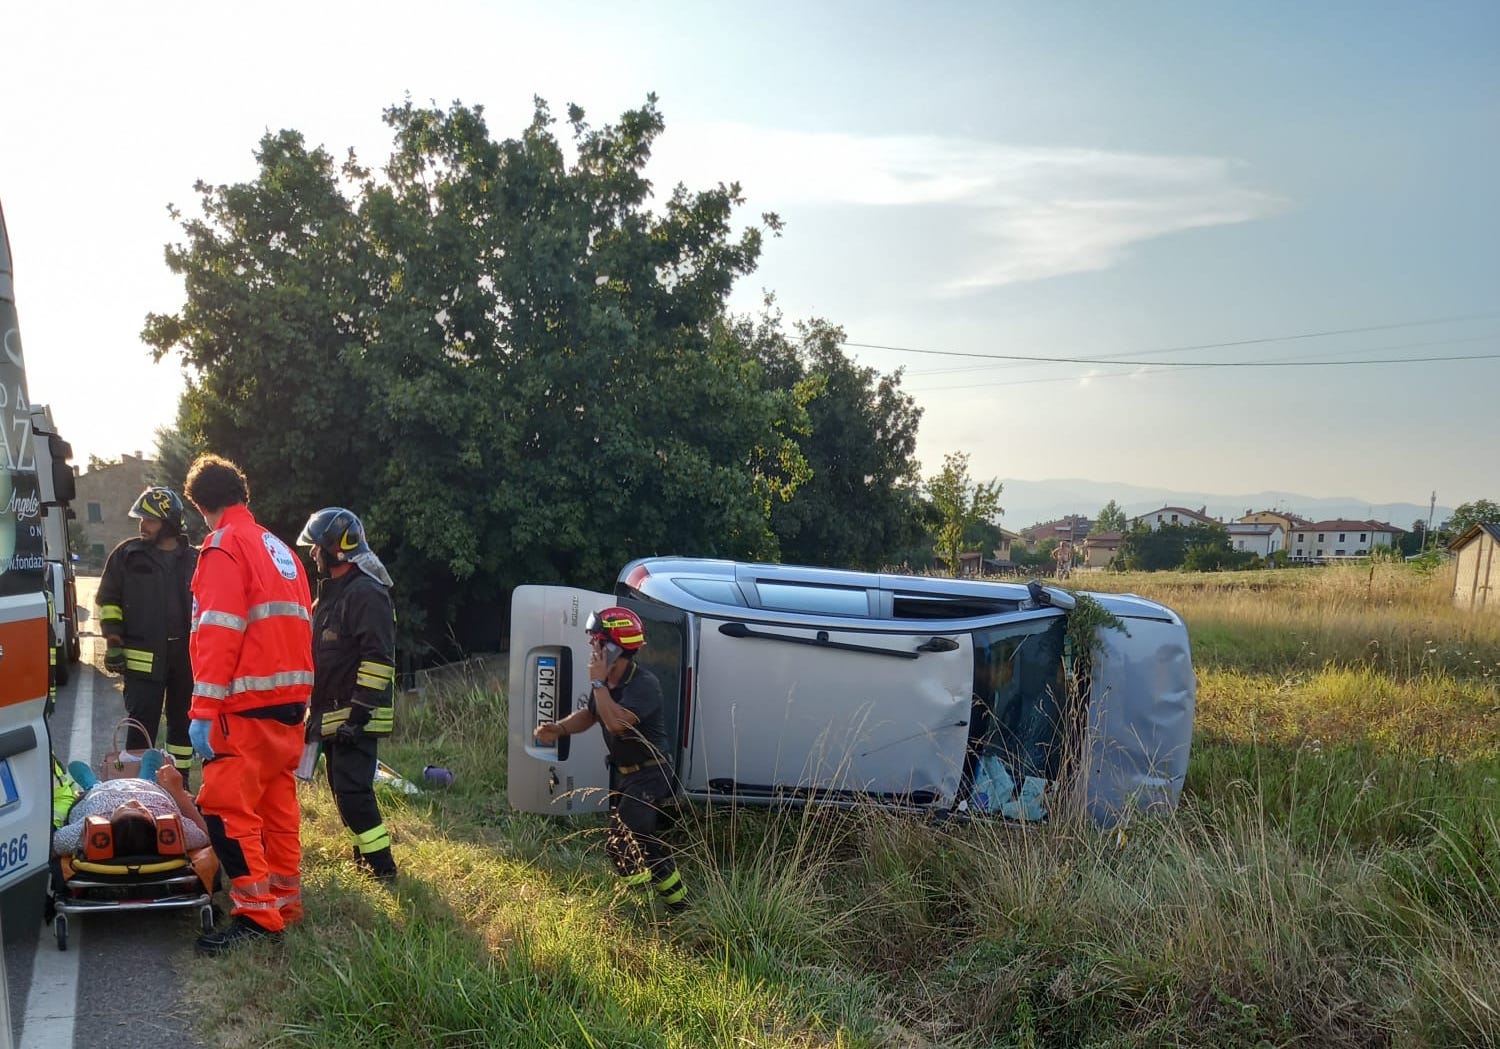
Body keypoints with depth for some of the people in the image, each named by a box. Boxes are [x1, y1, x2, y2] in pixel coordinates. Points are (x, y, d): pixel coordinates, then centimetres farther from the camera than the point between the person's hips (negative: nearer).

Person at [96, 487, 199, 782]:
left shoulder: (193, 559, 6)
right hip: (143, 657, -3)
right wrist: (113, 638, -5)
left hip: (186, 655, 3)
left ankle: (180, 779, 25)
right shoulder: (127, 555, 1)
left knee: (182, 720, 13)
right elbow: (108, 599, 4)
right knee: (142, 724, -5)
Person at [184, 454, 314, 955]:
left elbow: (218, 633, -17)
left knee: (226, 806, -6)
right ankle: (284, 901, 23)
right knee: (277, 802, 15)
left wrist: (204, 710, -18)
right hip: (290, 701, 9)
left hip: (249, 706, -9)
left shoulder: (224, 546, -7)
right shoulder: (280, 549, 18)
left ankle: (258, 915, -6)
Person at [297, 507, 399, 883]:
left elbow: (378, 659, -22)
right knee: (344, 787, 14)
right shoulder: (331, 591, 17)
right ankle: (366, 853, 25)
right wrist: (315, 712, 23)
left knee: (352, 789, -12)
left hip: (355, 715, -10)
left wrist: (360, 711, -24)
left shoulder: (366, 593, -16)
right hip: (331, 714, 10)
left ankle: (380, 863, -4)